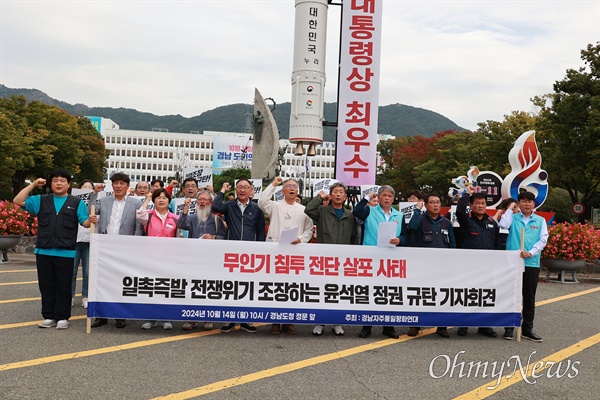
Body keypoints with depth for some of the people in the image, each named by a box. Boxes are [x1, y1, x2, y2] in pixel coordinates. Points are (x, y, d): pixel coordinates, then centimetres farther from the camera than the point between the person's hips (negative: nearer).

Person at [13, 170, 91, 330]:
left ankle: (62, 317, 10)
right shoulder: (41, 200, 13)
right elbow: (18, 201, 7)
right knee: (46, 285, 8)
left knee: (63, 286, 2)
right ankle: (49, 316, 17)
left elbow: (85, 222, 0)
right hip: (43, 251, 3)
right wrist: (33, 185, 4)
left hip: (66, 252, -3)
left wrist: (91, 221, -24)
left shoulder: (77, 203, 7)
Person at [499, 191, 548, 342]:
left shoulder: (540, 220, 9)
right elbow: (503, 225, -14)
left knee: (529, 297, 8)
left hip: (532, 263, 2)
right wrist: (510, 209, -3)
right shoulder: (513, 218, 5)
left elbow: (543, 239, 0)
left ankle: (527, 328, 17)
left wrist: (531, 253, -14)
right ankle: (509, 327, 12)